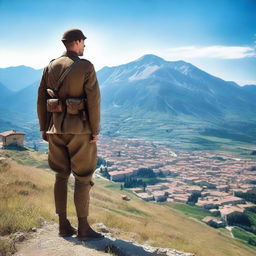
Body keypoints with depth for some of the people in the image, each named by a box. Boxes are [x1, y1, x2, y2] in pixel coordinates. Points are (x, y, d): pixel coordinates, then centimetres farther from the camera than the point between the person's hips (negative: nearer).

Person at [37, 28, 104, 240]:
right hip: (79, 129, -5)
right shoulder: (86, 67, -8)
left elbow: (42, 99, 8)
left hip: (56, 129, 6)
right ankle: (83, 228, 8)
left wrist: (44, 128, 14)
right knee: (82, 178, 2)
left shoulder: (50, 67, 9)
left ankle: (64, 225, 17)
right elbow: (93, 100, -13)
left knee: (61, 176, 13)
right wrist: (95, 130, -7)